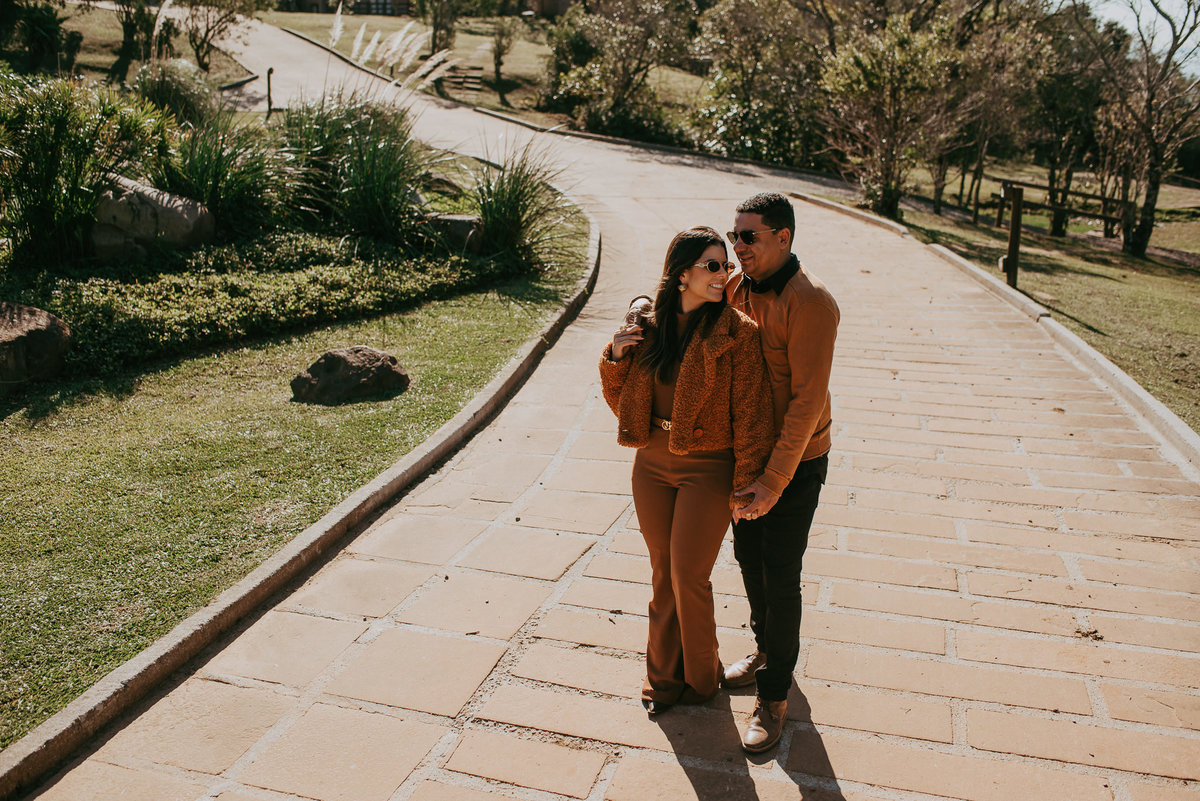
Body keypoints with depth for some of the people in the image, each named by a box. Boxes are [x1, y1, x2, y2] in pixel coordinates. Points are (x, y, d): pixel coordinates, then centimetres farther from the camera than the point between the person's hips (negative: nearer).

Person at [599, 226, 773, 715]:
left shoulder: (736, 332, -12)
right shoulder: (650, 328, 1)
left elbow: (749, 414, -10)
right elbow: (622, 403, 8)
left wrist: (745, 486, -10)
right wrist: (615, 358, -10)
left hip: (707, 471, -4)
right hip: (652, 466, 4)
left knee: (688, 577, 3)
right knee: (663, 573, 16)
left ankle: (701, 677, 30)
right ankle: (664, 674, 36)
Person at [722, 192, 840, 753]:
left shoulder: (810, 303, -23)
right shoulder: (736, 289, 0)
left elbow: (808, 401, -24)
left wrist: (773, 481, -24)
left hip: (795, 463, -7)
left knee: (780, 578, 2)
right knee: (748, 557, 19)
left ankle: (774, 696, 19)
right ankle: (765, 650, 44)